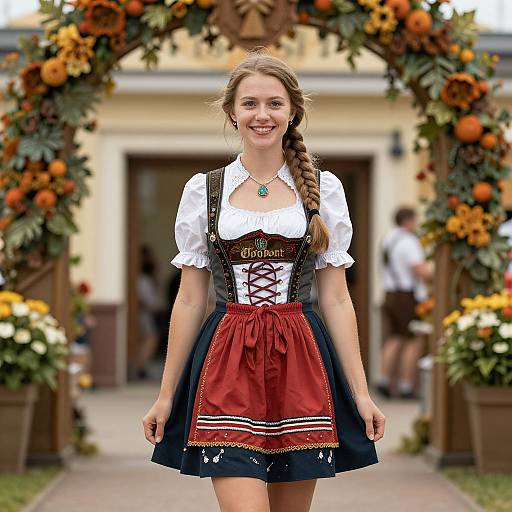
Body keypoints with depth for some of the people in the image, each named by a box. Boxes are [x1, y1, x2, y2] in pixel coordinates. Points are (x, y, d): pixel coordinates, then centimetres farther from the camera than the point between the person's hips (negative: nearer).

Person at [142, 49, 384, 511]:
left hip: (301, 365, 1)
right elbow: (189, 300, 8)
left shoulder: (324, 189, 7)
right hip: (227, 364, -1)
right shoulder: (203, 190, 6)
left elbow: (336, 299, 7)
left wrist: (361, 392, 2)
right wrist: (166, 395, 8)